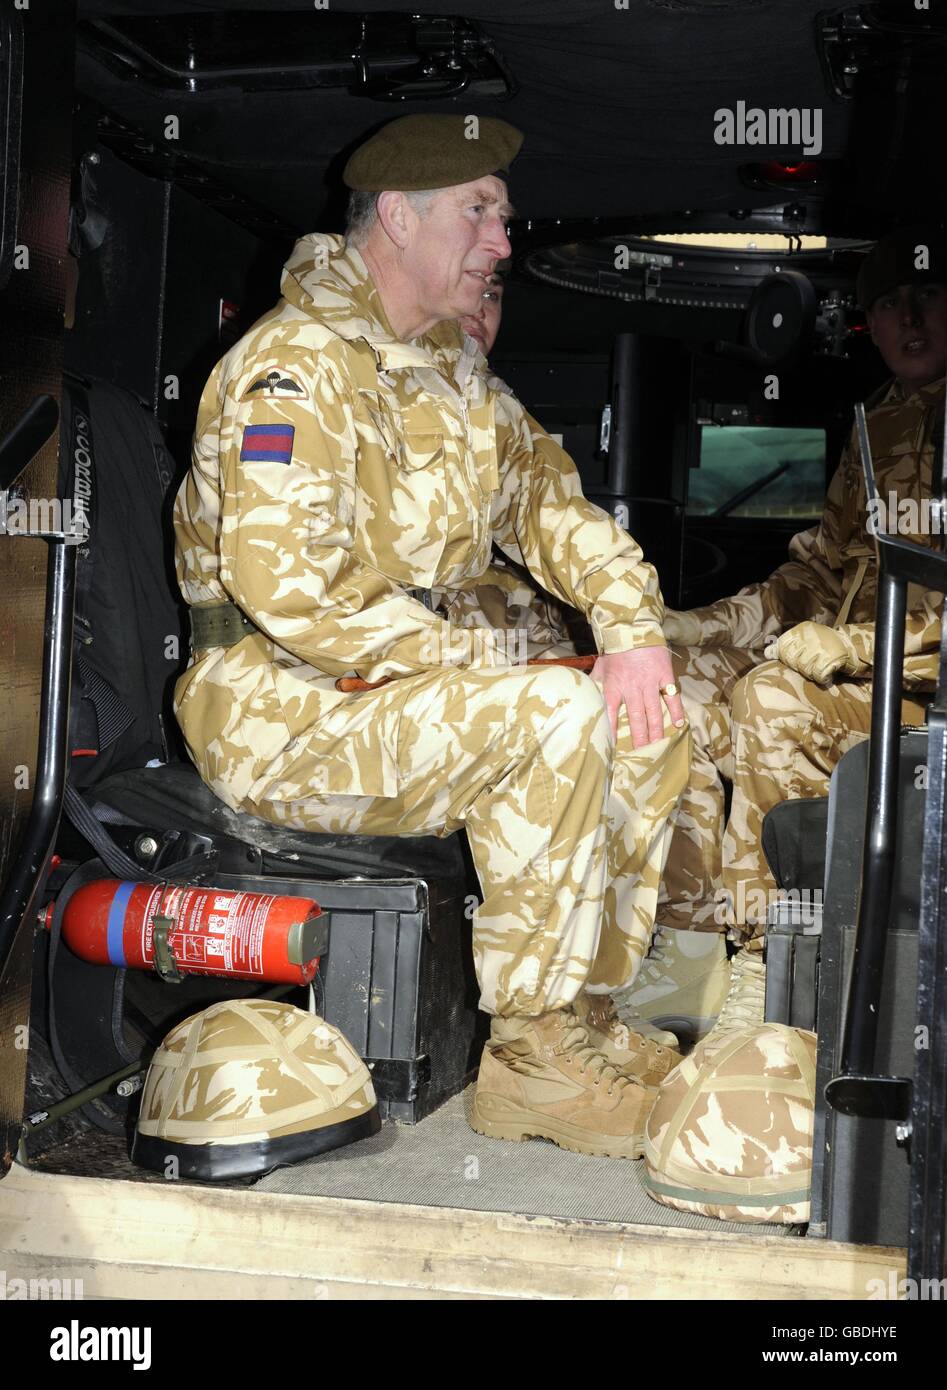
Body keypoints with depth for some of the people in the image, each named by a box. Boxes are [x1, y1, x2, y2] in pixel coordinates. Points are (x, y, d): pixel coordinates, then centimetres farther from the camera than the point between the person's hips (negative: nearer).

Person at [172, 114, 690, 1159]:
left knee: (647, 717, -4)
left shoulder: (452, 366, 14)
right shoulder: (300, 366, -16)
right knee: (557, 714, -28)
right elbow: (288, 586, -26)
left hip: (414, 681, 9)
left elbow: (542, 492, 15)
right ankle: (525, 1058, -19)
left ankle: (588, 1010, 3)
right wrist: (476, 668, -22)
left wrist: (633, 623, -4)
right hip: (279, 711, -9)